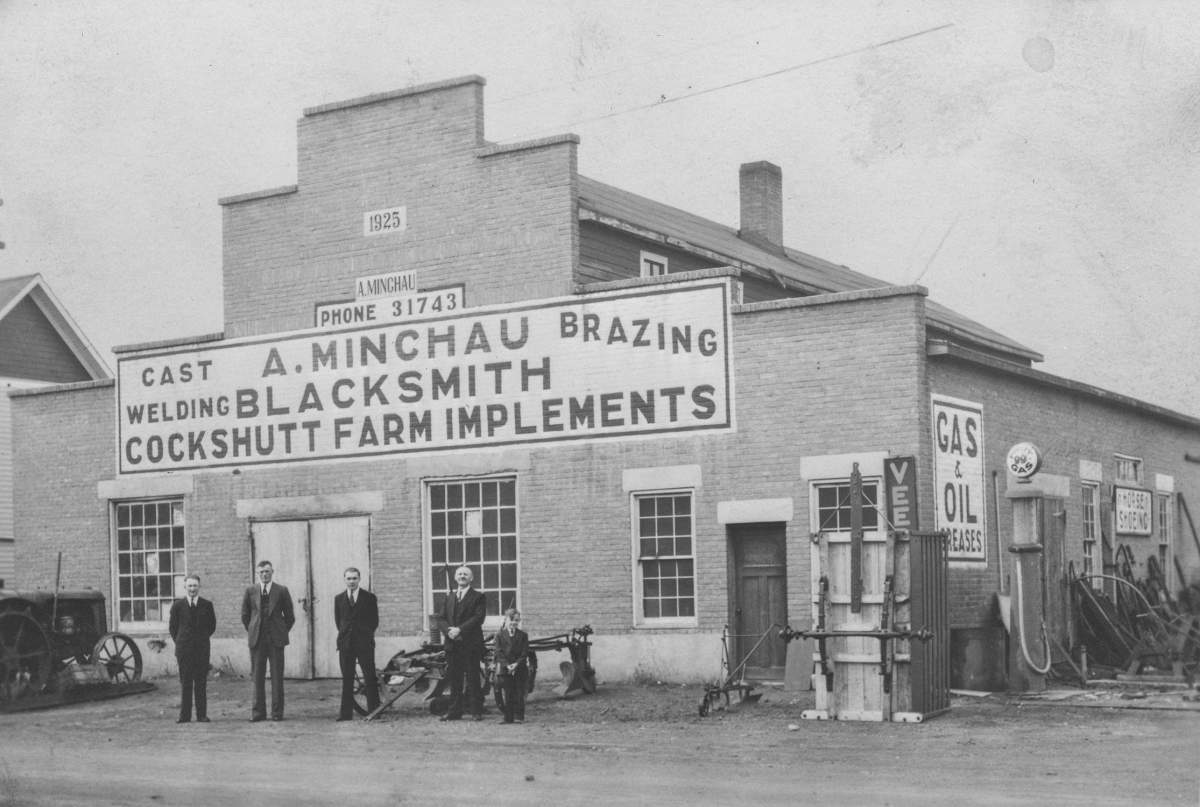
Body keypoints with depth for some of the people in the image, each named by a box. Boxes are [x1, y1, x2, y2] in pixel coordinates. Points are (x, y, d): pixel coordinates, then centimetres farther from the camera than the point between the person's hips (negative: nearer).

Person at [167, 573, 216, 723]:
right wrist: (179, 642, 8)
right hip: (184, 649, 0)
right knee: (185, 683, 0)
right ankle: (184, 715, 3)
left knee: (201, 683, 0)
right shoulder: (177, 605, 3)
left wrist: (201, 639, 9)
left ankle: (201, 715, 3)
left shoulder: (207, 605, 4)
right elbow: (172, 626, 11)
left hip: (202, 649, 0)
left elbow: (212, 626, 13)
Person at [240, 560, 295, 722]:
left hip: (276, 640, -1)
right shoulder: (250, 591, 6)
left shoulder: (282, 591, 3)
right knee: (258, 676, 1)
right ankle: (258, 711, 7)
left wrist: (282, 633, 7)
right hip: (257, 640, 1)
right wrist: (252, 632, 10)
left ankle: (277, 712, 5)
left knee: (277, 676, -1)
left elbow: (290, 616, 8)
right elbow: (245, 615, 15)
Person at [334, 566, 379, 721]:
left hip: (364, 643, -2)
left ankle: (373, 711, 2)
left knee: (370, 677, -2)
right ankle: (346, 712, 5)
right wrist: (344, 634, 8)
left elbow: (375, 621, 7)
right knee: (347, 679, 3)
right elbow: (337, 620, 16)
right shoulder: (339, 599, 11)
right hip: (345, 643, 2)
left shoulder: (369, 597, 4)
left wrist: (366, 634, 4)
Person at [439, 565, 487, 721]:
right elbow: (442, 617, 13)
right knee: (454, 678, 6)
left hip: (471, 644, -5)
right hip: (452, 644, 5)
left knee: (472, 678, -3)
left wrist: (460, 629, -17)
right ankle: (455, 711, 10)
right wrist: (449, 630, -7)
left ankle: (476, 712, 1)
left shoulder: (478, 597, 2)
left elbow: (478, 617, -10)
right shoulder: (450, 597, 19)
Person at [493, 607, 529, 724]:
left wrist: (516, 664, -16)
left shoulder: (523, 635, 3)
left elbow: (525, 653, -2)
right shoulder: (500, 635, 2)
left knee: (519, 694, 1)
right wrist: (507, 665, -16)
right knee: (507, 694, 3)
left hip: (520, 668, 0)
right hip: (505, 669, 0)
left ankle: (519, 717, 7)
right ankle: (508, 718, 7)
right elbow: (499, 653, -3)